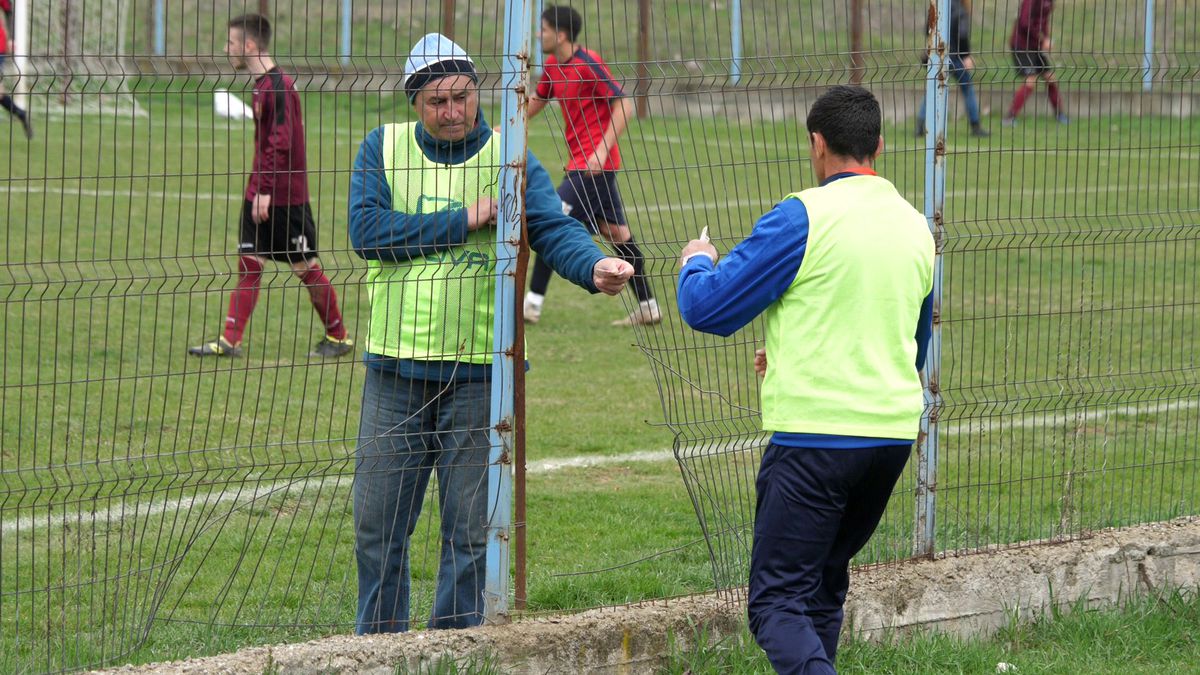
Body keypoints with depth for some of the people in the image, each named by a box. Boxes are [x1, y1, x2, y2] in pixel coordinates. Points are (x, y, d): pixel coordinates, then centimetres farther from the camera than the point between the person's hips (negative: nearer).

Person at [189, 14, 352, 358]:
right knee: (248, 263, 5)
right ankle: (230, 340, 5)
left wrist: (266, 190, -24)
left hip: (286, 197, -9)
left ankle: (339, 337, 15)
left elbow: (281, 143, -23)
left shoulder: (279, 87, -18)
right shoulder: (261, 84, 11)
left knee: (306, 268, 2)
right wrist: (257, 187, 18)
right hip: (260, 193, 9)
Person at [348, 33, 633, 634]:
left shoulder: (510, 160, -1)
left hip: (479, 373, -1)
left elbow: (555, 230, -14)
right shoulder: (383, 149, 3)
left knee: (470, 528, 5)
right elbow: (367, 231, -11)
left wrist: (596, 268, -36)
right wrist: (464, 220, -13)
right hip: (395, 369, 1)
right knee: (378, 525, 8)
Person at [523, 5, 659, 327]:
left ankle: (533, 303, -11)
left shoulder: (588, 64, -17)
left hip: (594, 161, -9)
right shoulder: (553, 66, 9)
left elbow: (624, 106, -19)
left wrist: (602, 150, -25)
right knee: (616, 233, 12)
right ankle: (647, 307, 16)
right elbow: (537, 101, 25)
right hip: (582, 162, 9)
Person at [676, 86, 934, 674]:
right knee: (822, 590, 21)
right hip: (894, 433, 7)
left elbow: (707, 309, -7)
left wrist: (697, 262, 16)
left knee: (778, 602, -7)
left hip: (816, 434, -7)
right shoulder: (915, 226, 13)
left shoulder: (803, 217, -10)